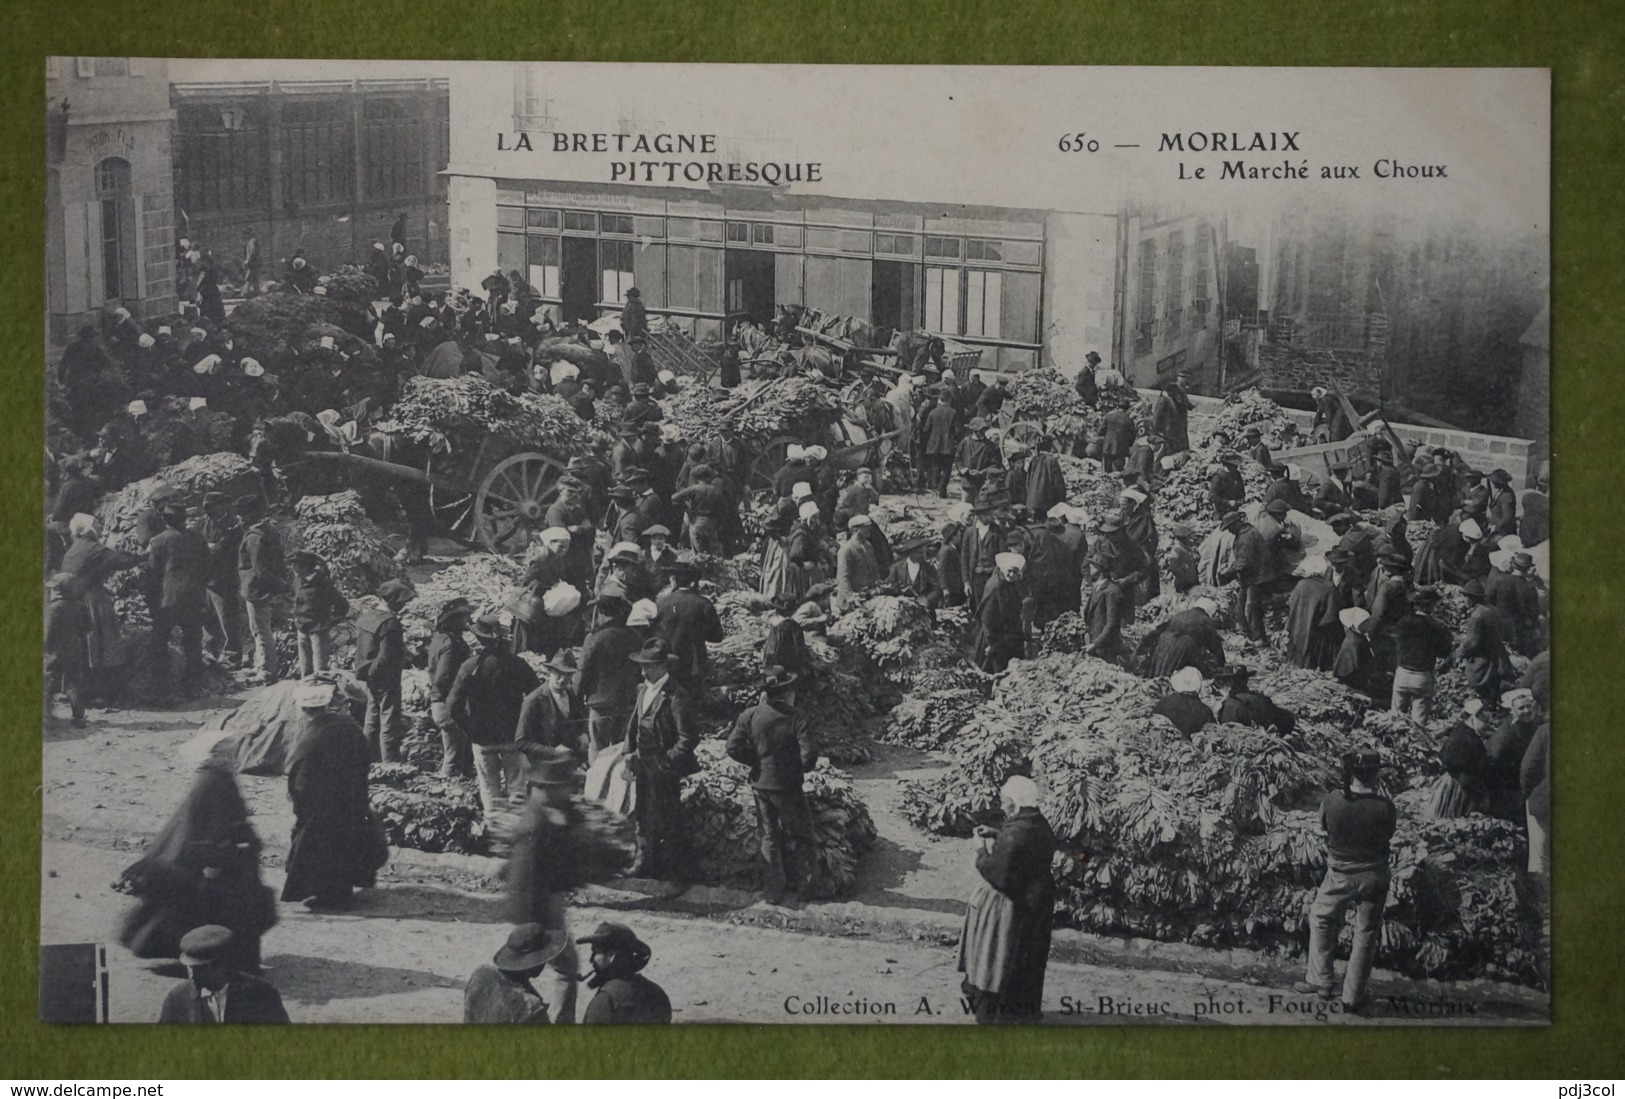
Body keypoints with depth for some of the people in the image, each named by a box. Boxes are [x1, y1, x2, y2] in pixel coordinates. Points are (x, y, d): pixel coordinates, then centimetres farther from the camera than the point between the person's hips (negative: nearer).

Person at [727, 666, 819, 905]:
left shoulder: (750, 716, -8)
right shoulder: (795, 720, -17)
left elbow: (734, 748, -9)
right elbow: (808, 757, -20)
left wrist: (757, 762, 5)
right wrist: (798, 768, 2)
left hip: (760, 785, 4)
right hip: (788, 787, -3)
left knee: (770, 837, 16)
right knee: (799, 836, 17)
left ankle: (773, 890, 19)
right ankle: (797, 884, 22)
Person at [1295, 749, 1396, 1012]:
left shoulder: (1330, 802, -22)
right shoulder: (1384, 807, -23)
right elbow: (1388, 835, -4)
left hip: (1340, 876, 0)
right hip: (1374, 876, 0)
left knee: (1321, 921, 24)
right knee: (1365, 934, 15)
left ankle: (1321, 981, 29)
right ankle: (1352, 997, 23)